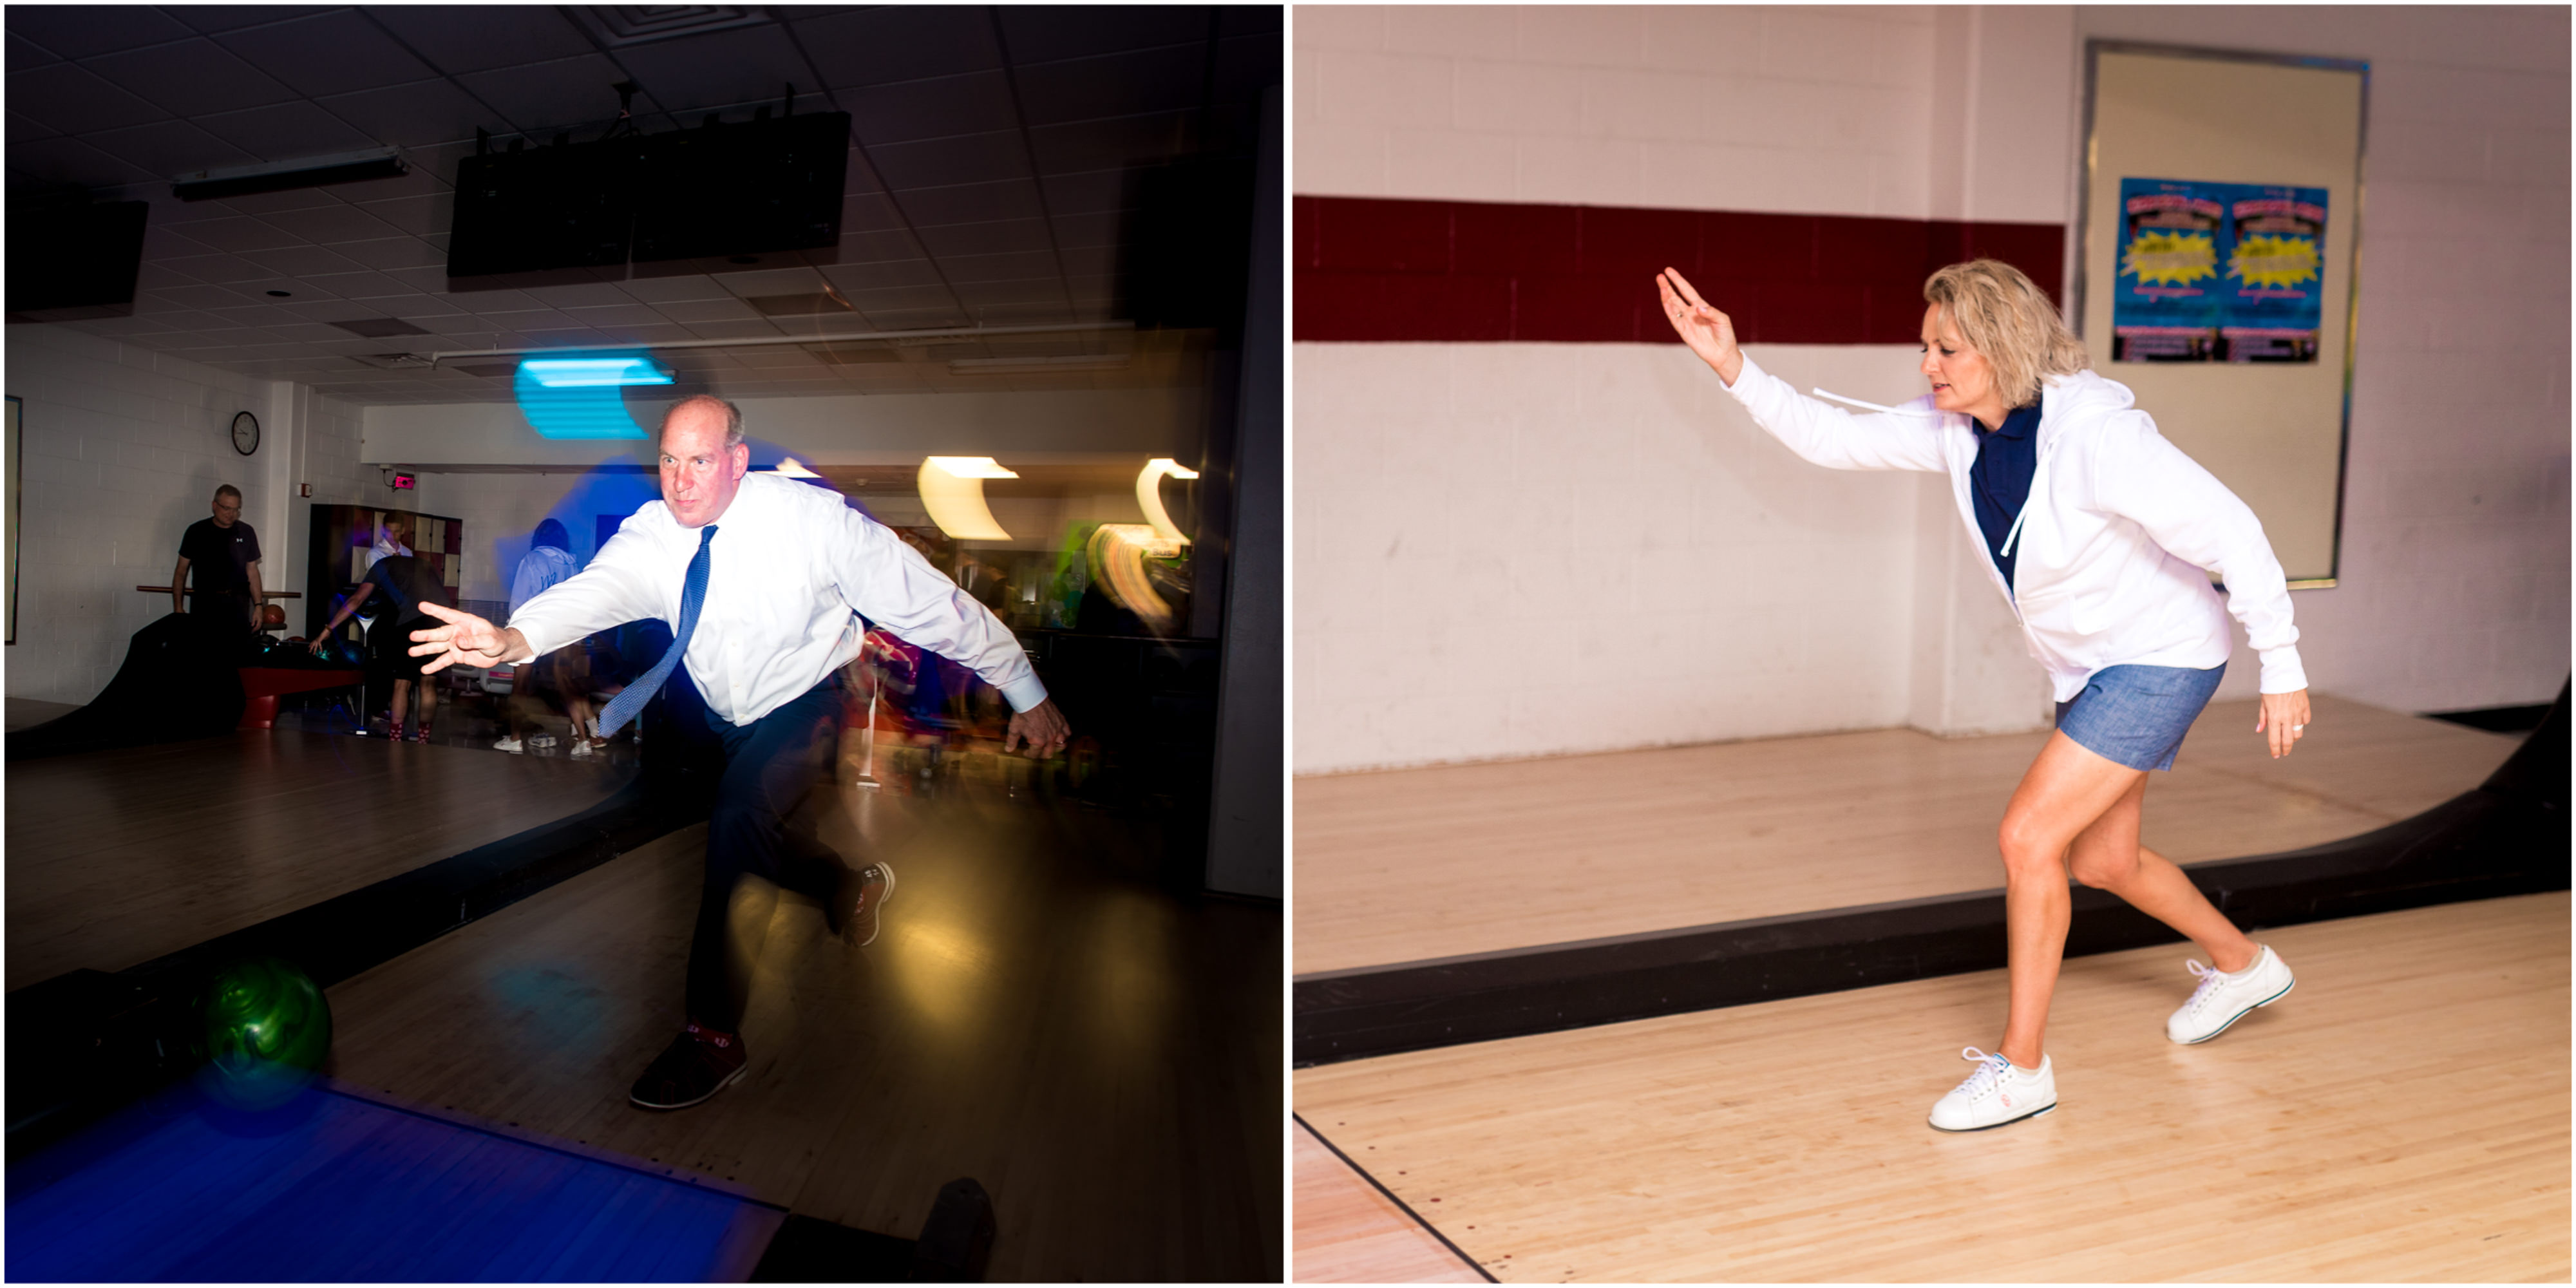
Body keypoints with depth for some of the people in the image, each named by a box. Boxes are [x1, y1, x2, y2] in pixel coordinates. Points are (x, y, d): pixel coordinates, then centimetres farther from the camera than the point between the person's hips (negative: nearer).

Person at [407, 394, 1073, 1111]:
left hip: (799, 709, -5)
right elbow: (599, 589, -35)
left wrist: (1027, 695, -16)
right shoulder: (654, 533, -16)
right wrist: (515, 637, -59)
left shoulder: (811, 519, -25)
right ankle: (851, 885, 47)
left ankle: (714, 1037, -14)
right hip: (717, 715, 5)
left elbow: (930, 602, -21)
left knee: (739, 819, -26)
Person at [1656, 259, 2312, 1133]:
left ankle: (2022, 1067, -1)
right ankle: (2243, 967, 49)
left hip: (2162, 658, -8)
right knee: (2101, 859, 21)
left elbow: (2232, 531, -26)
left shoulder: (2095, 436, -30)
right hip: (2091, 668, 9)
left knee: (2028, 837, -15)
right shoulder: (1956, 428, -8)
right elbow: (1834, 439, -3)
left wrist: (2281, 667, -23)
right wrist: (1736, 371, -14)